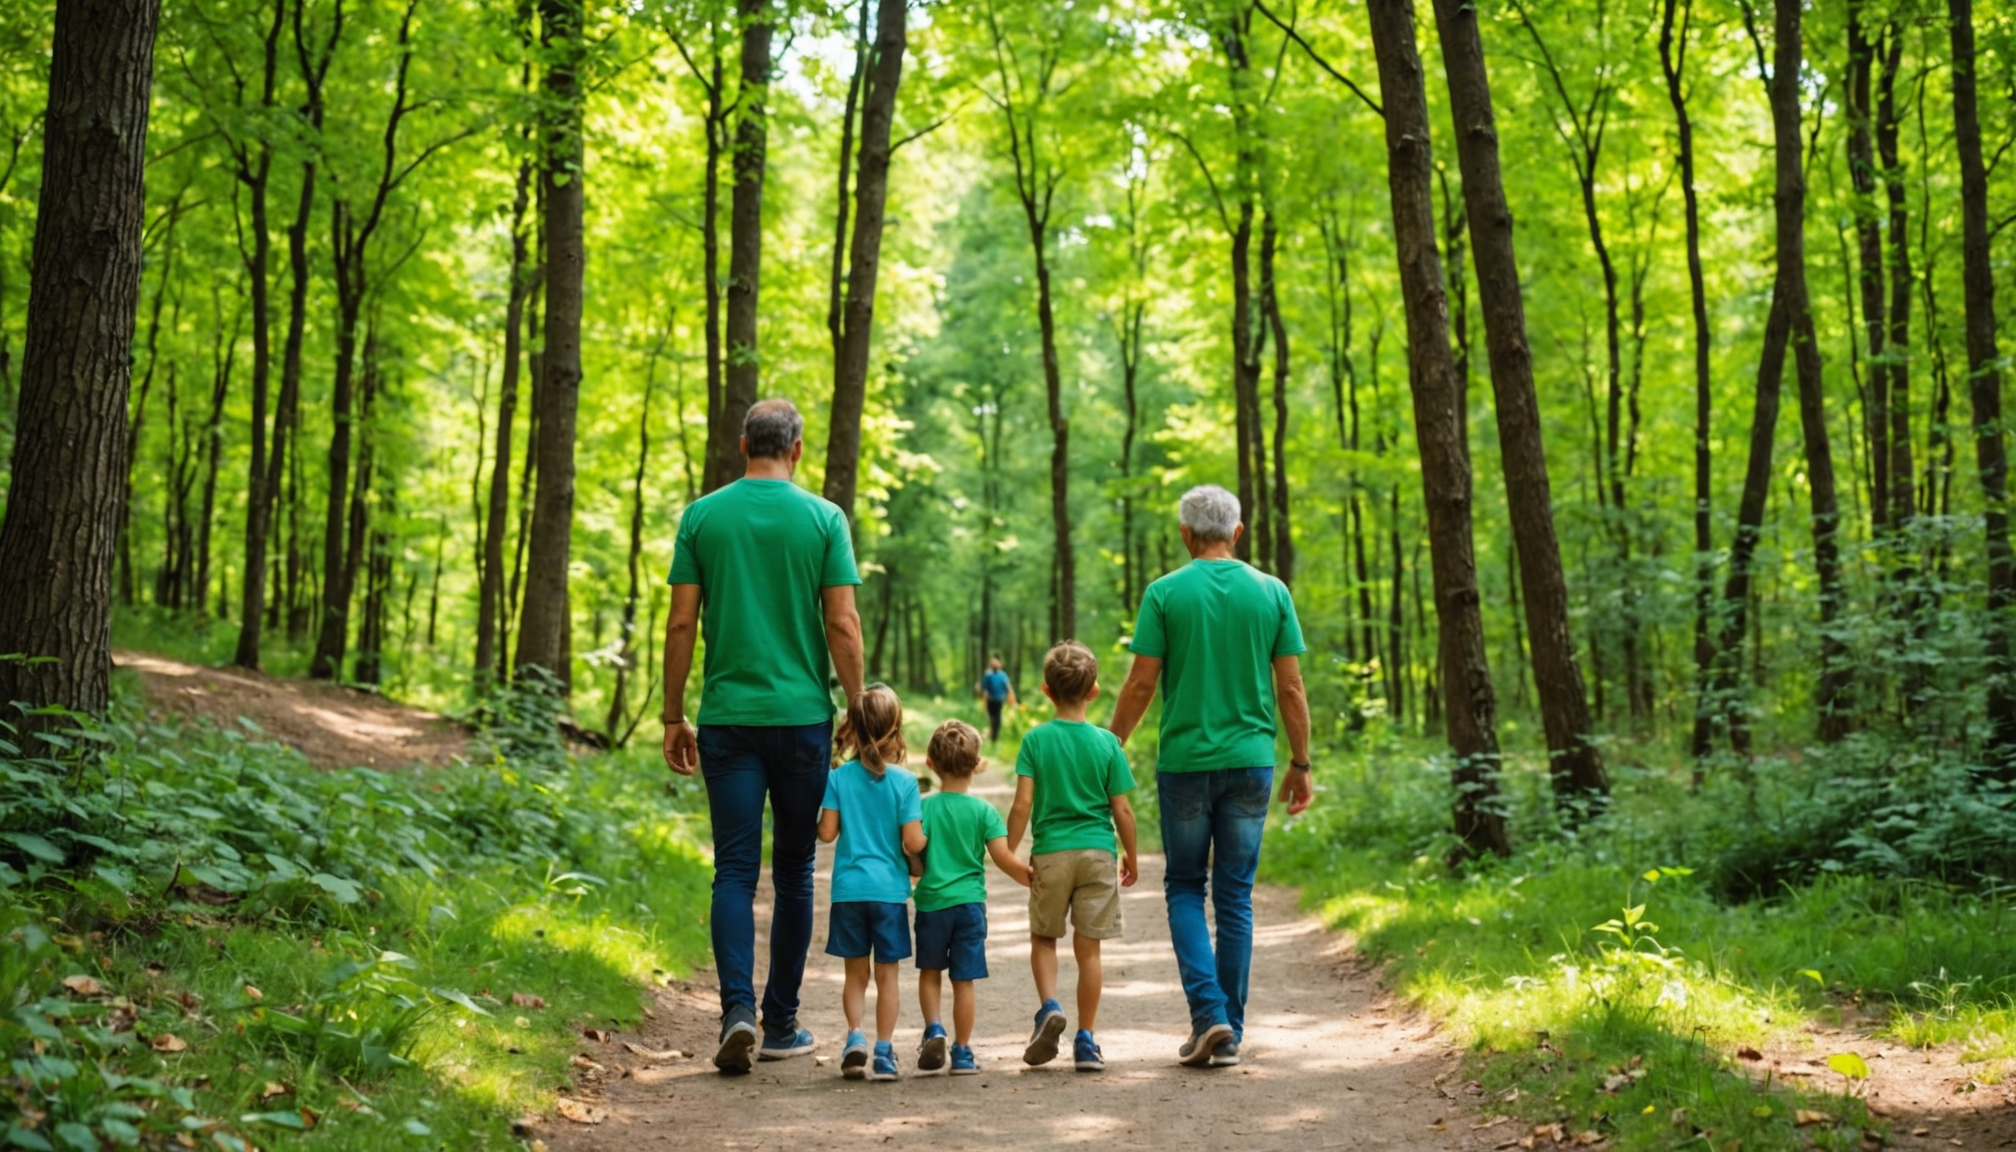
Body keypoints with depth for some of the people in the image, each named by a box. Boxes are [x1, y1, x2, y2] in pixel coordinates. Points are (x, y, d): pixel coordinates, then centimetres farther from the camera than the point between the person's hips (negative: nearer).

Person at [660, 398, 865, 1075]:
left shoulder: (702, 516, 3)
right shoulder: (823, 519, -1)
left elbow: (681, 624, 1)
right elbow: (842, 625, -5)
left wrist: (673, 717, 7)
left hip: (728, 718, 1)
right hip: (803, 716, 0)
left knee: (735, 870, 2)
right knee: (793, 872, 10)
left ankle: (737, 1008, -16)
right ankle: (781, 1023, 16)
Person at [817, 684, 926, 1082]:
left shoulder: (839, 778, -3)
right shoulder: (904, 781, -8)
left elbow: (826, 832, -3)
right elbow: (913, 842, -10)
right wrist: (924, 846, 11)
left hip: (848, 888, 1)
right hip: (889, 889, -1)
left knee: (856, 972, 14)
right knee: (887, 973, 8)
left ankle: (855, 1036, -4)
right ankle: (884, 1053, 8)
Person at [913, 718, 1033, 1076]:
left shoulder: (923, 806, -5)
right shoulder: (984, 811, -5)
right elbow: (1004, 858, -9)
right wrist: (1034, 879, 3)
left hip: (932, 901, 0)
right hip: (970, 902, 0)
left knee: (930, 971, 19)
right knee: (964, 979, 6)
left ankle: (934, 1029, 0)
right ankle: (962, 1052, 11)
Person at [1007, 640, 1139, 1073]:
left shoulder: (1035, 740, -3)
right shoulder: (1107, 743, -1)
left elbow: (1023, 804, -10)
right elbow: (1121, 810, 0)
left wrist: (1009, 853, -2)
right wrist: (1131, 856, 12)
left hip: (1050, 851, -1)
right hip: (1098, 852, 1)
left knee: (1043, 938, 17)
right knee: (1088, 947, 6)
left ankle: (1049, 1005, -7)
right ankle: (1086, 1040, 8)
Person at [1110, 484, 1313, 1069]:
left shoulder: (1165, 593, -5)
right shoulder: (1272, 592, 1)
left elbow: (1140, 684, -5)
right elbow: (1291, 688, 2)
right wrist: (1300, 764, 11)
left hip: (1184, 761, -2)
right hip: (1251, 760, 2)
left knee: (1185, 888, 12)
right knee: (1236, 897, 10)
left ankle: (1208, 1011, -5)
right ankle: (1229, 1033, 13)